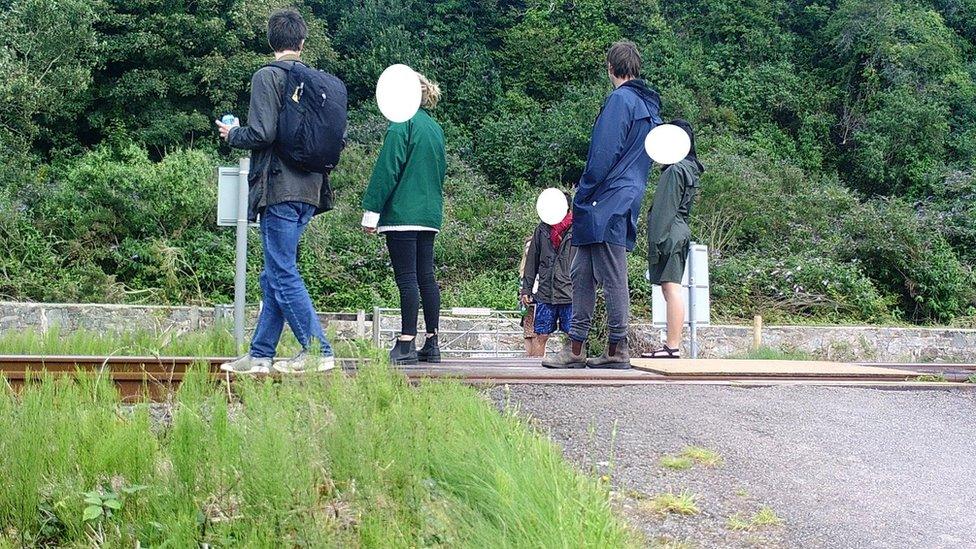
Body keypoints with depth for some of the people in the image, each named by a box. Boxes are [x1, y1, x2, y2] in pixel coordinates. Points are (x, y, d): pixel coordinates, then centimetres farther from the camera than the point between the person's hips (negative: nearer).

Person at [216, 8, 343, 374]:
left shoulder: (267, 77, -8)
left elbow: (261, 134, -17)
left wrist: (232, 133, 3)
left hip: (279, 189, -7)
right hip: (309, 190, 7)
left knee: (283, 275, -3)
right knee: (274, 275, 12)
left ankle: (318, 352, -5)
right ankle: (260, 355, 16)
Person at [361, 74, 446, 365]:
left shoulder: (402, 122, -8)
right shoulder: (436, 128, 15)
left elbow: (387, 169, -12)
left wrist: (371, 211, -10)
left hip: (402, 212, -8)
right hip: (430, 212, 8)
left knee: (407, 278, -7)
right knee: (426, 277, 9)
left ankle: (406, 344, -7)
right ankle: (431, 345, 12)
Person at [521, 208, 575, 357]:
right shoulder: (542, 228, 13)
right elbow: (533, 260, 16)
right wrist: (526, 289, 11)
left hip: (570, 293, -3)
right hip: (545, 292, 3)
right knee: (541, 336, 3)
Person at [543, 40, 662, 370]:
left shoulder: (620, 99, -9)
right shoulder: (650, 106, 20)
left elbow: (604, 154, -16)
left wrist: (582, 196, -9)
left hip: (607, 203, -9)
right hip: (627, 203, 9)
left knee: (612, 277, -5)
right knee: (582, 274, 12)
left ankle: (617, 350, -1)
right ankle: (575, 348, 14)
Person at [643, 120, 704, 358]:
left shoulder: (674, 170, -12)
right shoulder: (690, 168, 18)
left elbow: (666, 209, -16)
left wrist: (657, 240, -17)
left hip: (670, 234, -10)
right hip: (681, 232, 10)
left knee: (671, 288, -11)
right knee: (671, 289, 11)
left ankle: (673, 346, -13)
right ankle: (673, 344, 12)